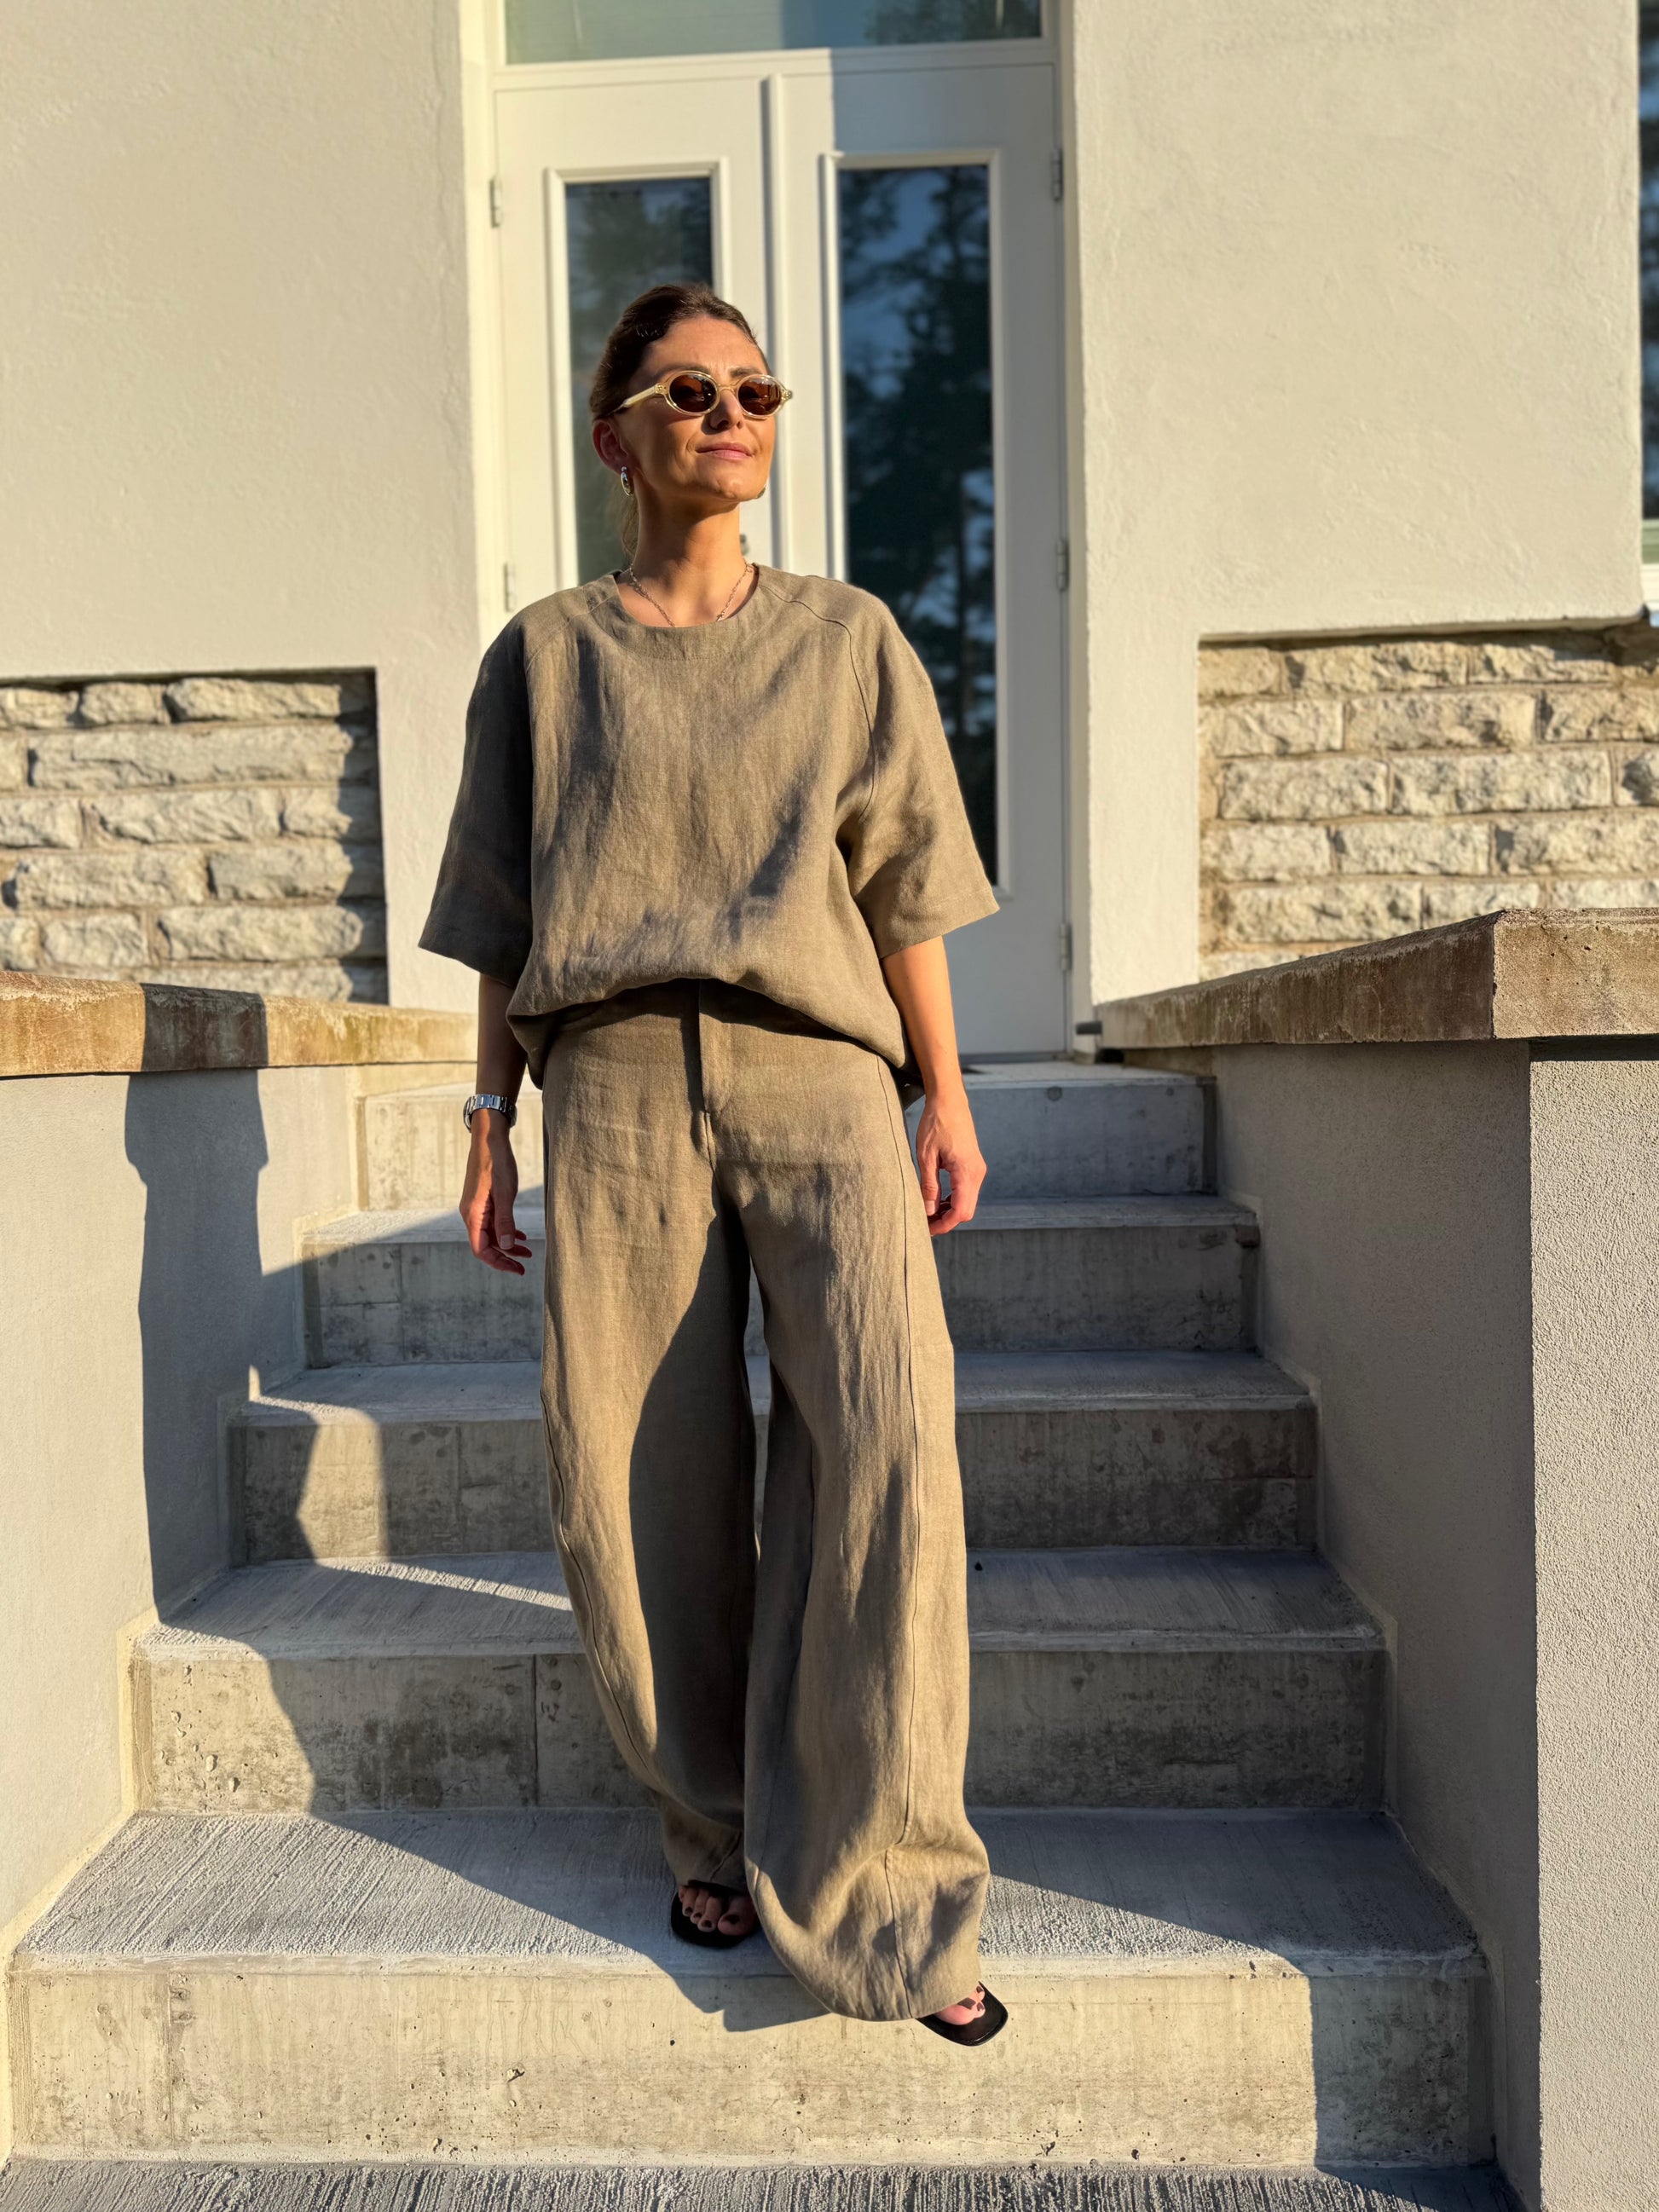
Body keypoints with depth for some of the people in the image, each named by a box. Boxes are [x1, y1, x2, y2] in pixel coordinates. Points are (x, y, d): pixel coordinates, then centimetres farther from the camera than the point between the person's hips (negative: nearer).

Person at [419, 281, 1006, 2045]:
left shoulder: (848, 638, 15)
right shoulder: (545, 654, 14)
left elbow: (902, 892, 13)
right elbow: (505, 921, 14)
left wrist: (947, 1098, 7)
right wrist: (491, 1114, 8)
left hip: (817, 1069, 0)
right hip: (618, 1078, 1)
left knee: (886, 1432, -17)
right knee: (643, 1474, 1)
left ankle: (876, 1883, -2)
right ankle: (714, 1830, 22)